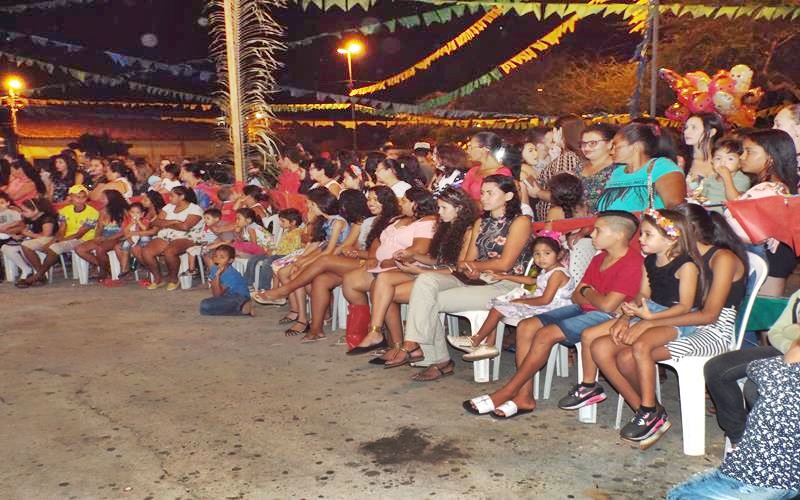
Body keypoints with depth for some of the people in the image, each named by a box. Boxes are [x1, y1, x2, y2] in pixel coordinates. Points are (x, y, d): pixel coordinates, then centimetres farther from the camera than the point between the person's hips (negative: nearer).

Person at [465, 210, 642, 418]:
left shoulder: (632, 263, -15)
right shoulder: (599, 259, 15)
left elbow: (608, 305, -23)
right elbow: (576, 296, 13)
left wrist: (587, 292, -3)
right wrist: (595, 297, -8)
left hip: (605, 317, -9)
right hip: (582, 309, 10)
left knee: (546, 334, -26)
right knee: (526, 326, -9)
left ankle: (505, 393, -15)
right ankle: (524, 397, -12)